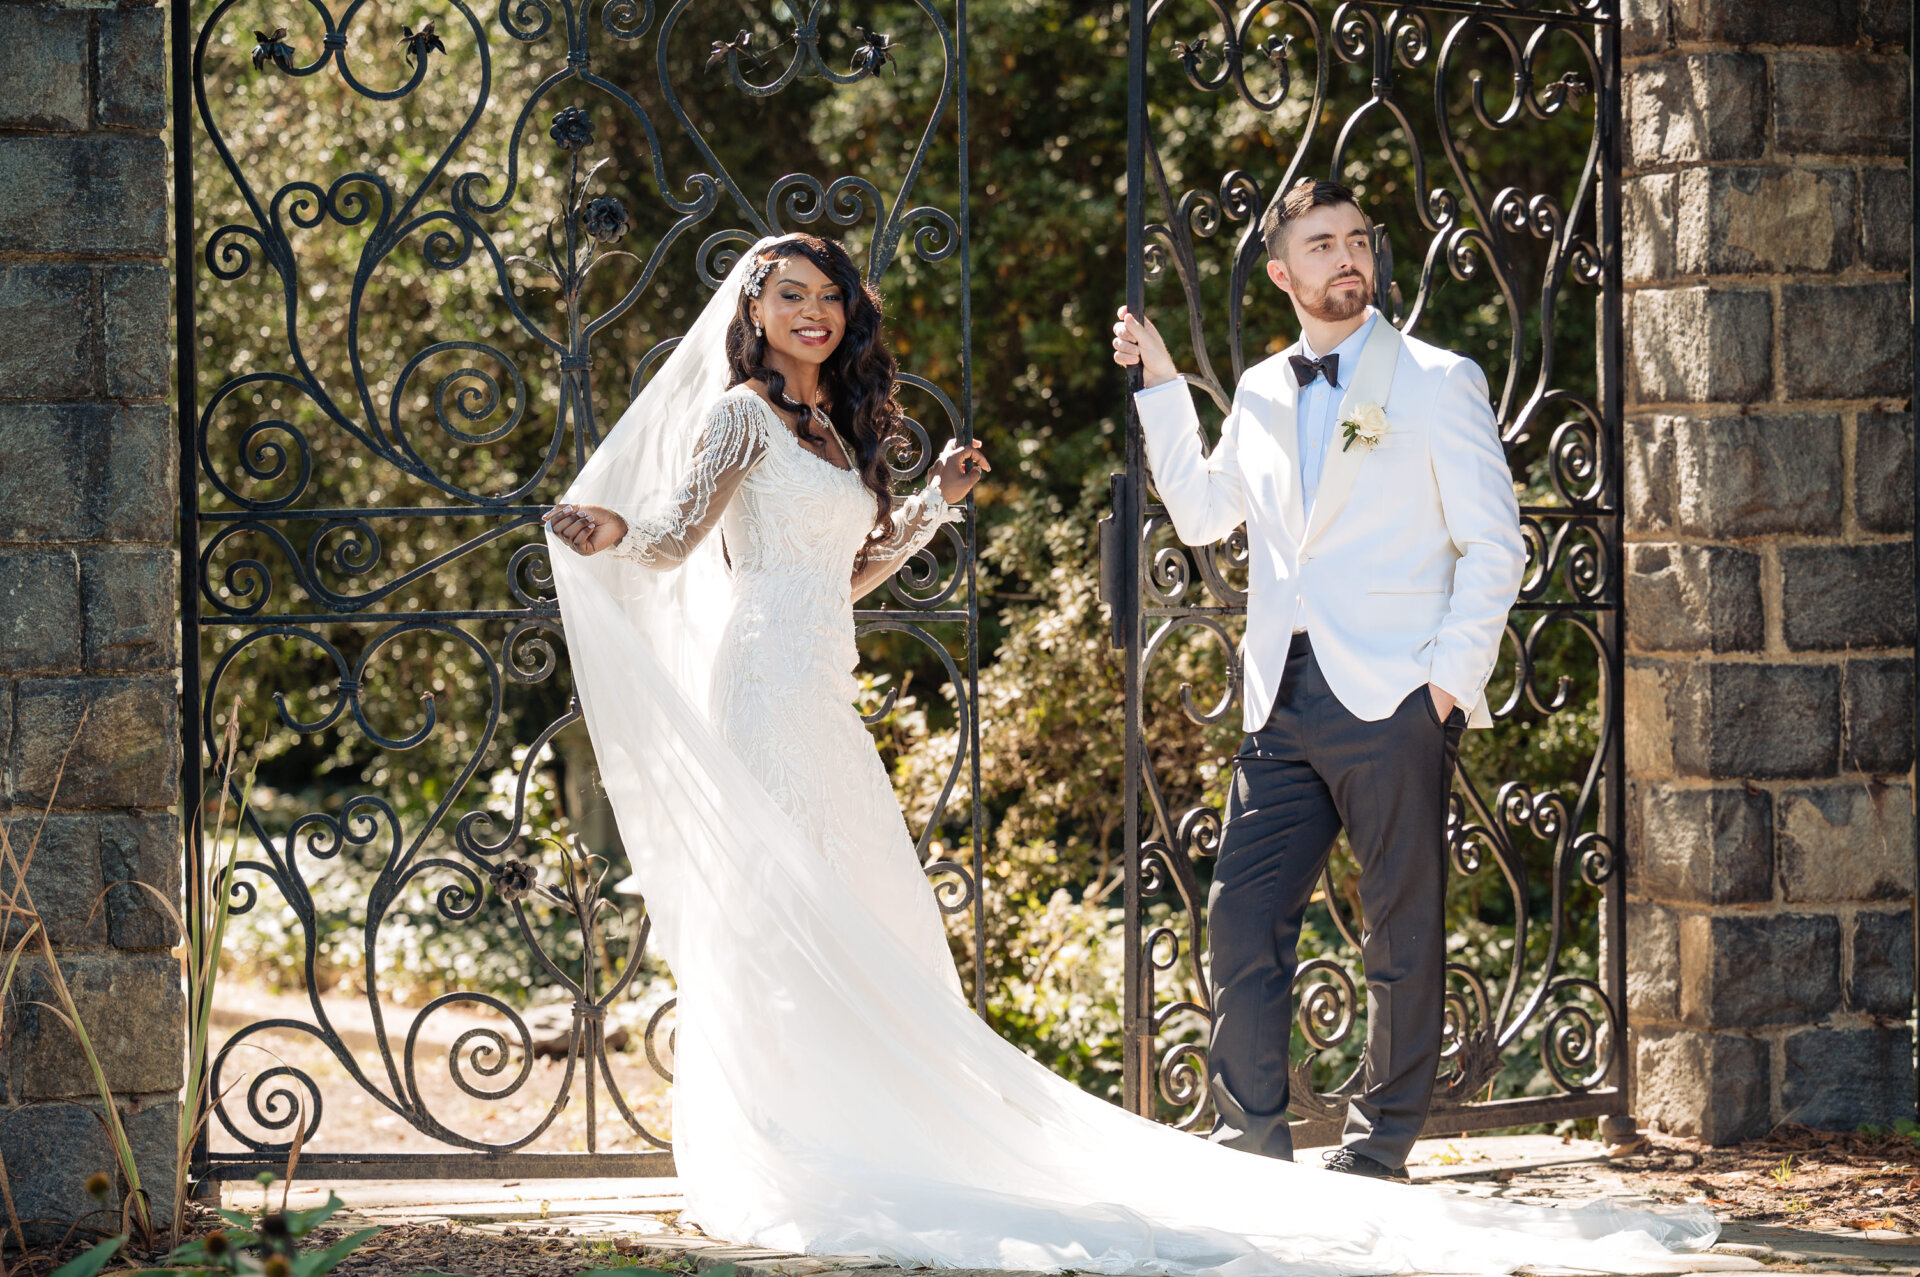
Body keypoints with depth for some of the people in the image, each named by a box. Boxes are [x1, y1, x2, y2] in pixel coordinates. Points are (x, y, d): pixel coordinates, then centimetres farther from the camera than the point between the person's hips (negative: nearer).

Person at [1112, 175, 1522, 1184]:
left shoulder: (1437, 382, 1)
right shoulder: (1260, 394, 16)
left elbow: (1493, 547, -1)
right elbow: (1201, 514, 27)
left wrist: (1452, 676, -10)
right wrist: (1160, 384, 19)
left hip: (1393, 700, -5)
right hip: (1284, 705, 5)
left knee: (1402, 935, 2)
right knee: (1241, 918, -1)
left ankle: (1378, 1150, 11)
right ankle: (1250, 1139, 8)